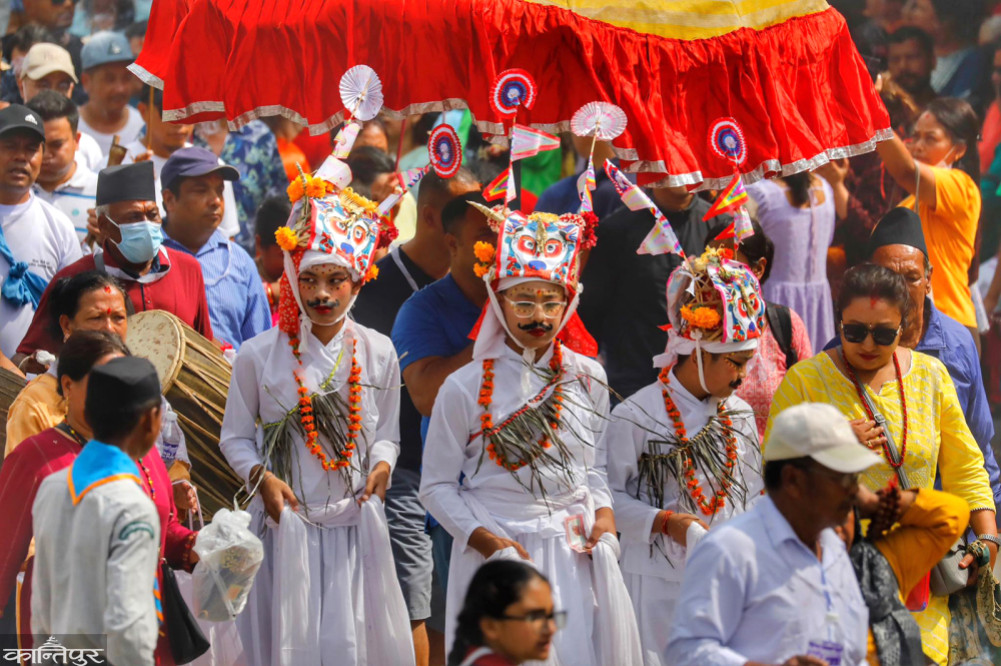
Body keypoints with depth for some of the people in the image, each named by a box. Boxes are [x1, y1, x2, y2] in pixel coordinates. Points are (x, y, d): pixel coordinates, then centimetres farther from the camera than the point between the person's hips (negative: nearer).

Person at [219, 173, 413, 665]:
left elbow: (386, 433, 11)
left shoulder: (377, 353, 3)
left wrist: (381, 465, -9)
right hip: (286, 521, -2)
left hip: (356, 522, 2)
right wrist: (261, 476, -13)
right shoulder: (259, 356, -3)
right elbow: (234, 436, 4)